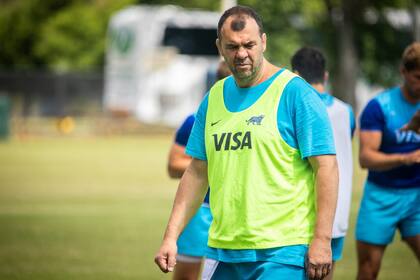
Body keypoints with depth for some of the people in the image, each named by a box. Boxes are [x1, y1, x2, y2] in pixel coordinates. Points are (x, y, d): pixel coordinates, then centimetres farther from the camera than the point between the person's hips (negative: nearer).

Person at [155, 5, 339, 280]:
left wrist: (322, 240, -16)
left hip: (282, 253, -6)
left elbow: (326, 167, -10)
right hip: (223, 250, 6)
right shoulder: (214, 97, 13)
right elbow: (197, 173, 17)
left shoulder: (295, 93, -6)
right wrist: (171, 236, 10)